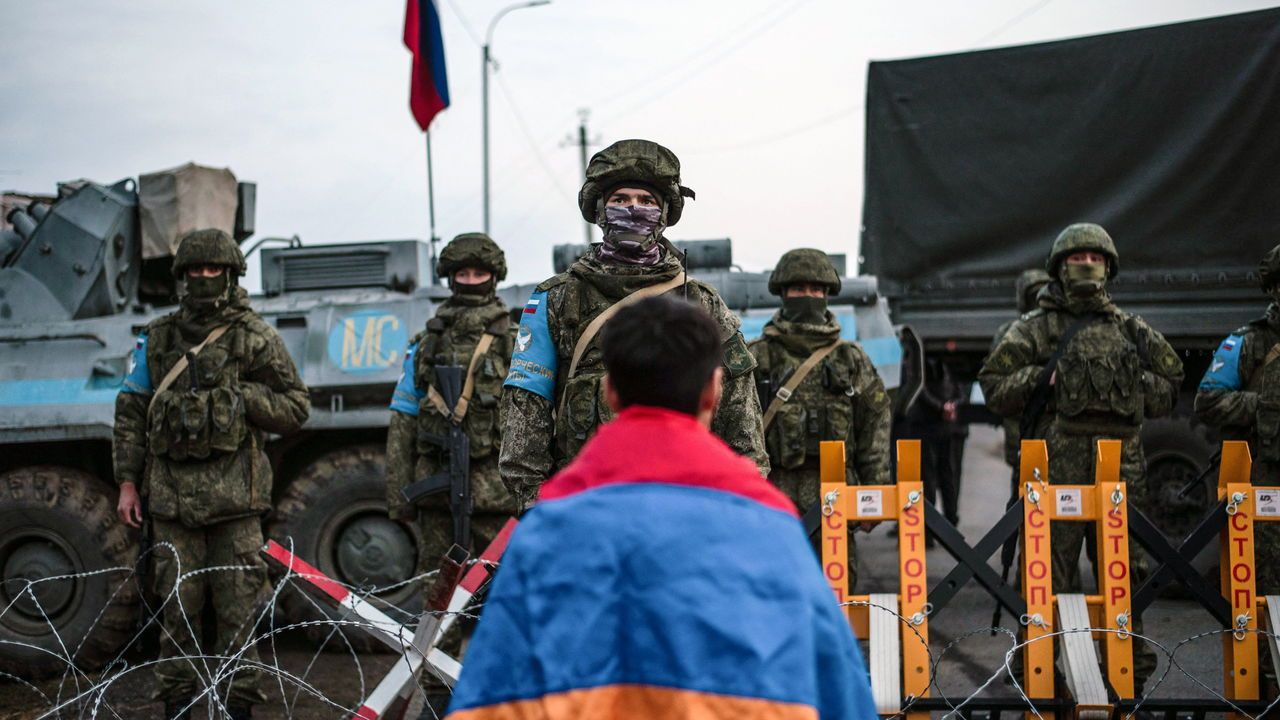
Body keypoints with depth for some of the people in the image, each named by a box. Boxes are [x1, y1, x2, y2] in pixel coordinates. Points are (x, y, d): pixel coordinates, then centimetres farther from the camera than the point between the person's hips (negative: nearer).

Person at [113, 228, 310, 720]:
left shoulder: (257, 338, 4)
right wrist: (128, 483, 8)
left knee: (238, 605, -1)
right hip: (171, 493, 3)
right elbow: (130, 412, 14)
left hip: (234, 494, -2)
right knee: (177, 605, 7)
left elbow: (296, 408, 4)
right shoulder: (157, 339, 12)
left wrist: (241, 395, -10)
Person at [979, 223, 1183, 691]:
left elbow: (1169, 388, 21)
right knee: (1052, 570, -3)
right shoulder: (1035, 328, 7)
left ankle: (1132, 671, 19)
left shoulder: (1132, 330, 16)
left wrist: (1134, 382, 4)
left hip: (1121, 464, 3)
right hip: (1058, 464, -3)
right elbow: (995, 388, 3)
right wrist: (1042, 376, -10)